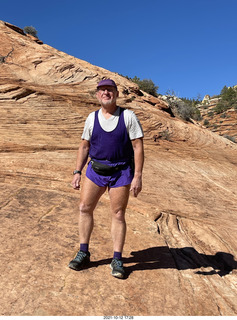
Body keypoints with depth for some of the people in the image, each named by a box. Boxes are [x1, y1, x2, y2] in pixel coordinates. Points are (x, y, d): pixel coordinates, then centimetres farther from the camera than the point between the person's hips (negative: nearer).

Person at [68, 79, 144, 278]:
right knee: (85, 208, 2)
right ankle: (83, 254, 19)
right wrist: (77, 172, 3)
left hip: (121, 172, -3)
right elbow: (84, 146, 9)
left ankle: (117, 260, 16)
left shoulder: (128, 116, -6)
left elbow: (138, 147, -8)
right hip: (95, 170, 4)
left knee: (118, 215, 1)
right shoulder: (92, 118, 4)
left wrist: (138, 176, -15)